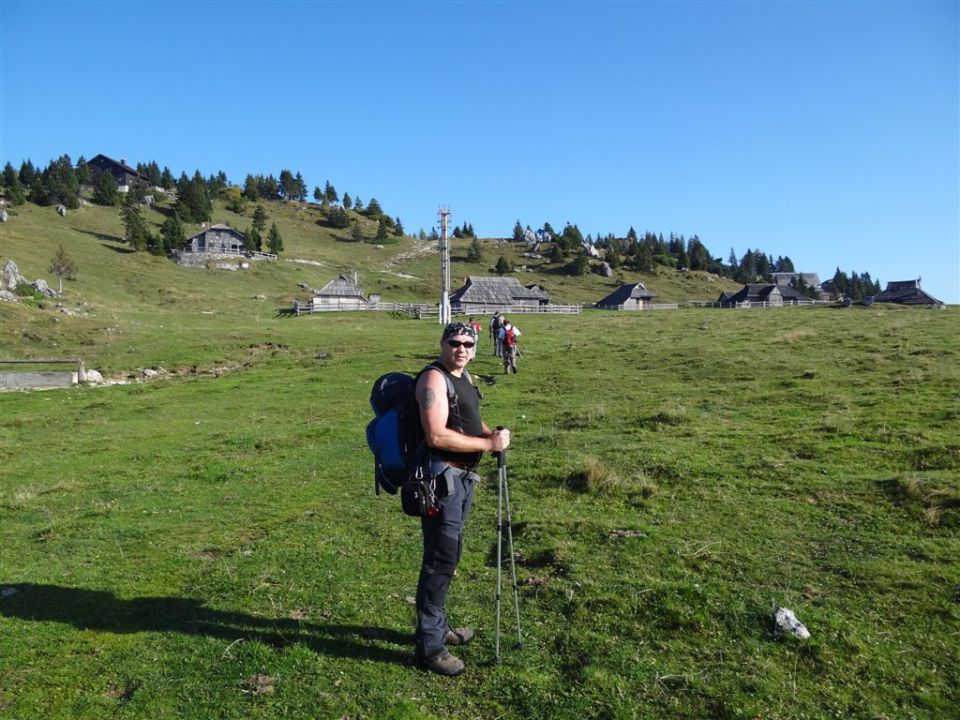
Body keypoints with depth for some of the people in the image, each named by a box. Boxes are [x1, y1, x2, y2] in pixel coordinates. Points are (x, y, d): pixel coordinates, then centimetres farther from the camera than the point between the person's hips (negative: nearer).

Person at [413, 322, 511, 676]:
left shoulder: (463, 376, 14)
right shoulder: (434, 378, -16)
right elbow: (437, 436, -25)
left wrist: (491, 432, 6)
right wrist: (488, 443, -20)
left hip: (462, 477, 10)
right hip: (441, 478, -10)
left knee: (449, 556, 20)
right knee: (440, 561, -5)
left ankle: (438, 627, 35)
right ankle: (429, 646, 7)